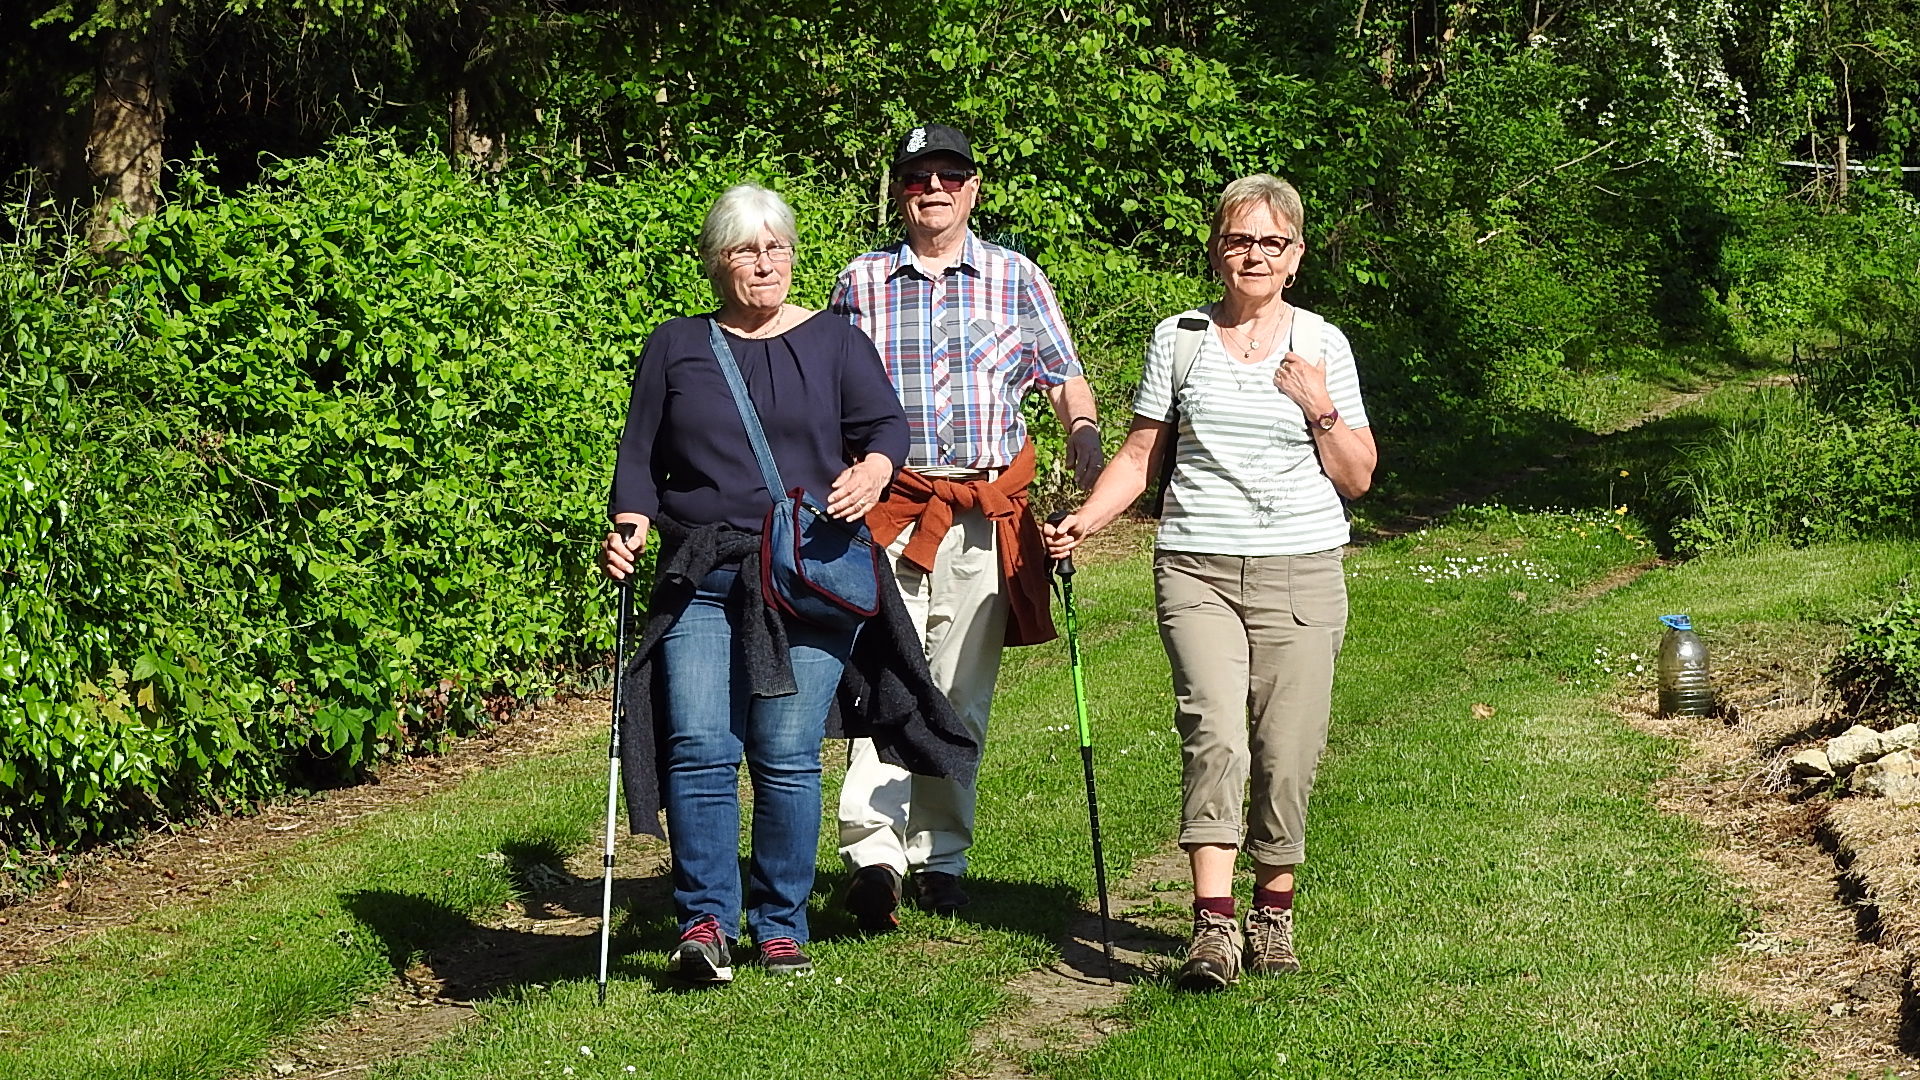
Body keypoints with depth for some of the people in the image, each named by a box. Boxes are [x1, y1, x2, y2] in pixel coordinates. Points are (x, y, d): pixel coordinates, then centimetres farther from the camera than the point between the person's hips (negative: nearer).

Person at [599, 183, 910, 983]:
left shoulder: (834, 342, 13)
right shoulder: (676, 347, 15)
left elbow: (887, 424, 9)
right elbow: (640, 453, 14)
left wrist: (872, 471, -14)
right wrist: (629, 526, -4)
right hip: (699, 579, 1)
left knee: (787, 755, -5)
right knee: (699, 747, -13)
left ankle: (782, 925, 6)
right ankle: (705, 921, -7)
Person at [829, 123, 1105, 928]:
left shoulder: (1016, 279, 9)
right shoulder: (861, 284, 10)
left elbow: (1065, 380, 9)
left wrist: (1089, 456, -8)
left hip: (988, 517, 1)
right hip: (888, 508, -1)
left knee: (962, 693, 4)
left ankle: (939, 856, 13)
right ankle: (872, 855, -17)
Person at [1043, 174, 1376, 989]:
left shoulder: (1322, 346, 8)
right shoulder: (1180, 339, 8)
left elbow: (1358, 478, 9)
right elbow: (1140, 455, 11)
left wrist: (1320, 407, -5)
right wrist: (1085, 519, -4)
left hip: (1300, 574, 1)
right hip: (1197, 570, -1)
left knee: (1287, 754, -1)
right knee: (1215, 735, -17)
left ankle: (1273, 913, 18)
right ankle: (1213, 926, -20)